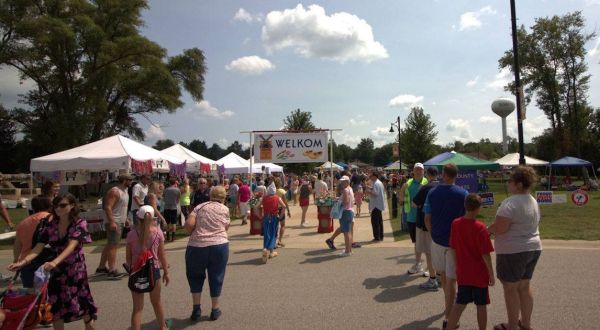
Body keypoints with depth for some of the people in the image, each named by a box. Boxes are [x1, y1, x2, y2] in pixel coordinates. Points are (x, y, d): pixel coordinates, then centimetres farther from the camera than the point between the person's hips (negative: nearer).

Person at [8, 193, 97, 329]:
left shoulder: (79, 223, -14)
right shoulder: (50, 225, -1)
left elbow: (71, 246, -27)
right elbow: (38, 247, -8)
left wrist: (55, 262, -42)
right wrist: (23, 261, -25)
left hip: (76, 270, -4)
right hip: (57, 271, 4)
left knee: (82, 306, 6)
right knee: (55, 308, 6)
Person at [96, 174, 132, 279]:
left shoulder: (124, 191, 15)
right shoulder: (114, 191, -16)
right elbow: (108, 207, -23)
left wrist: (125, 219, 22)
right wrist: (111, 222, -29)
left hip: (120, 222, 10)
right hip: (114, 222, -10)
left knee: (110, 245, 15)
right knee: (113, 246, -9)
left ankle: (101, 268, 25)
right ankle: (112, 271, -7)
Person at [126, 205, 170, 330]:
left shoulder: (131, 234, -9)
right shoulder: (158, 232, -8)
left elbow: (128, 257, -3)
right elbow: (162, 255, -3)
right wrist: (166, 271, 8)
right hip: (153, 271, 1)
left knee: (137, 307, 9)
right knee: (156, 302, 22)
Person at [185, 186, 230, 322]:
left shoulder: (200, 206, 5)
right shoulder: (225, 209, 7)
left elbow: (189, 224, -7)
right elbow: (225, 228, 10)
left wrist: (193, 235, 10)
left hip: (197, 246, 0)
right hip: (219, 245, 0)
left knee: (195, 276, 22)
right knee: (216, 277, 16)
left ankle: (196, 308, 20)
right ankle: (215, 310, 26)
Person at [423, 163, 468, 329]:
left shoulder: (432, 193, -4)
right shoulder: (463, 194, -11)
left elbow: (427, 219, -1)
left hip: (437, 240, 3)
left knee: (443, 275, 22)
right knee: (451, 279, 2)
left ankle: (449, 305, 41)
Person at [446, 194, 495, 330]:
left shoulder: (455, 224, -5)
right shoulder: (480, 228, -18)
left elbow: (453, 248, 3)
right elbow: (485, 255, -16)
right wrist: (491, 274, -5)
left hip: (463, 274, 4)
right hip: (480, 274, -4)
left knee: (460, 304, 14)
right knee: (481, 306, 12)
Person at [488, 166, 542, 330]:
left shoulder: (511, 203, -22)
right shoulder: (533, 201, 9)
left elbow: (499, 228, -27)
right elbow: (529, 225, 16)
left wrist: (487, 230, -7)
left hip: (513, 251, -9)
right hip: (533, 248, 9)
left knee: (511, 288, 4)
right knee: (524, 287, 18)